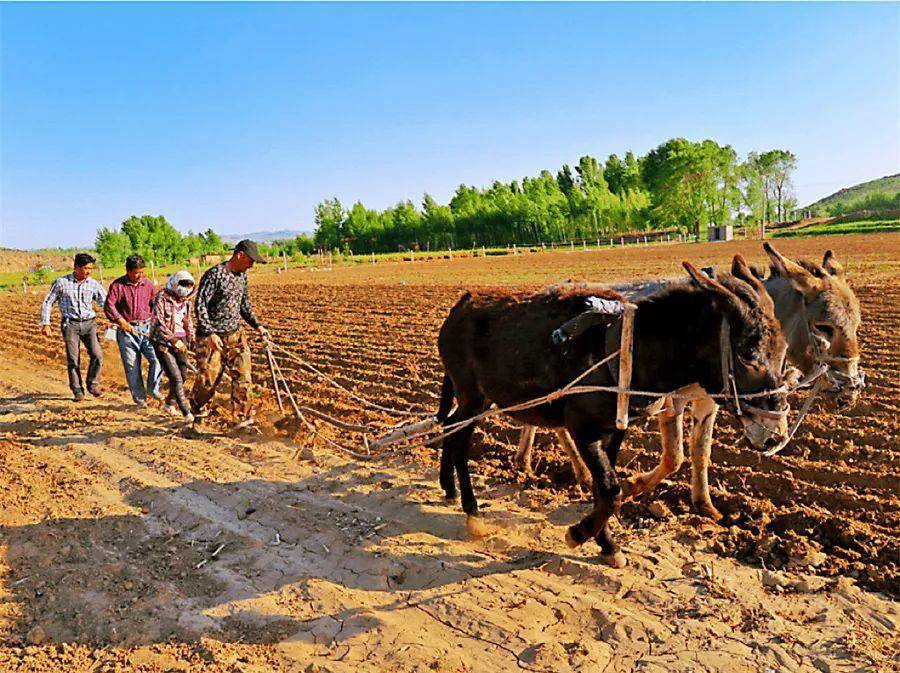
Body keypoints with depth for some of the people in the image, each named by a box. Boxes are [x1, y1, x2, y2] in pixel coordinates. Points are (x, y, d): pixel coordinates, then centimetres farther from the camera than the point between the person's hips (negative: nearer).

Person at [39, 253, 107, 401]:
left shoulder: (94, 284, 3)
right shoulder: (61, 282, -1)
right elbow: (47, 303, 7)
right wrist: (45, 324, 3)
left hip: (89, 323, 1)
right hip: (70, 324, -1)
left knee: (97, 355, -13)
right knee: (73, 359, -1)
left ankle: (92, 383, 8)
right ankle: (77, 390, 13)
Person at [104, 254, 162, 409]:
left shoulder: (147, 283, 8)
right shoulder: (118, 285, -4)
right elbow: (109, 305, -11)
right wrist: (121, 320, -22)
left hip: (146, 328, 3)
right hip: (127, 330, -2)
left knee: (157, 359, -12)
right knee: (132, 366, 2)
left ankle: (153, 388, 12)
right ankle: (140, 399, 14)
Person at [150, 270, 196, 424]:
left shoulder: (186, 302, 10)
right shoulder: (161, 298, -11)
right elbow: (158, 323, -18)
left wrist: (192, 341, 11)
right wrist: (173, 340, -23)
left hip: (179, 341, 7)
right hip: (162, 342, -6)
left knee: (183, 375, 8)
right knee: (175, 377, -12)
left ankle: (170, 403, 33)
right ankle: (187, 413, -11)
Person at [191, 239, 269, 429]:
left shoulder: (242, 276, 8)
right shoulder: (214, 275, -15)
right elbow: (200, 305, -17)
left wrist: (257, 325, 12)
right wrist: (210, 333, -22)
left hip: (235, 335, 6)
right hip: (212, 337, -6)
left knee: (243, 376, -2)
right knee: (208, 378, 3)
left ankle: (243, 417, 3)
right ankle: (195, 408, 29)